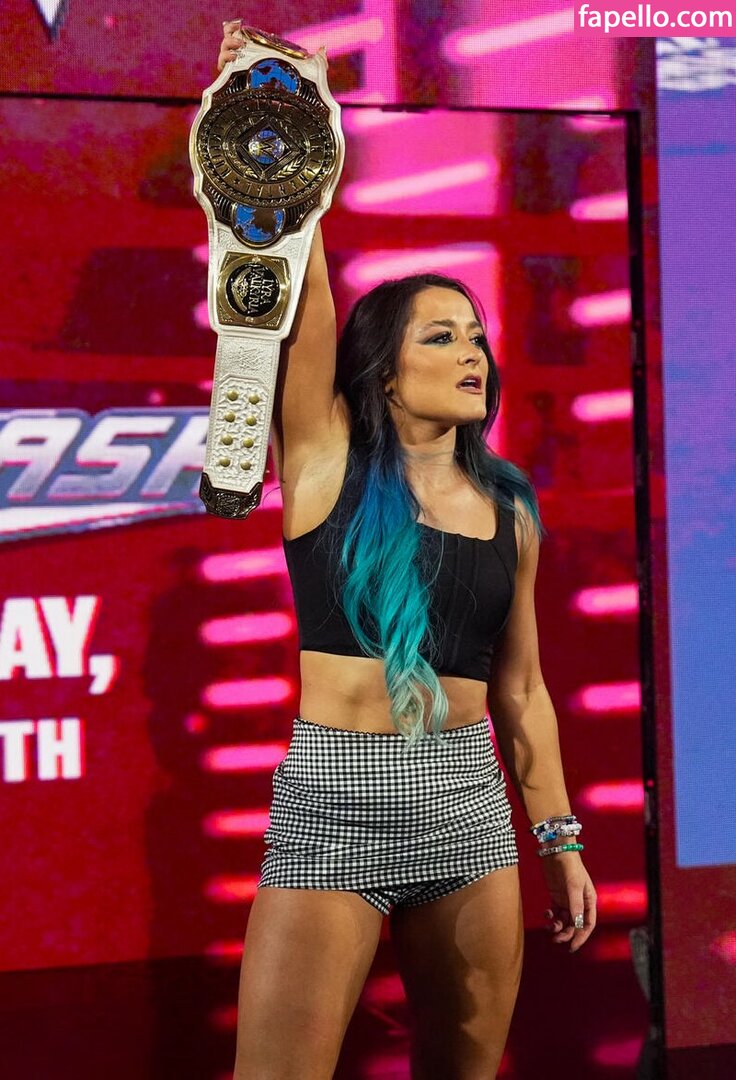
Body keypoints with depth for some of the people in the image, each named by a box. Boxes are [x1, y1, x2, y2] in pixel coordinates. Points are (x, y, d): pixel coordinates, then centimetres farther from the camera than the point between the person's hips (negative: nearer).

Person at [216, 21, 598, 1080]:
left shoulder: (507, 508, 10)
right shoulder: (328, 453, 0)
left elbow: (519, 686, 14)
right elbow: (298, 297, -14)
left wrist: (560, 839, 14)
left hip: (470, 801, 4)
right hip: (332, 796, -4)